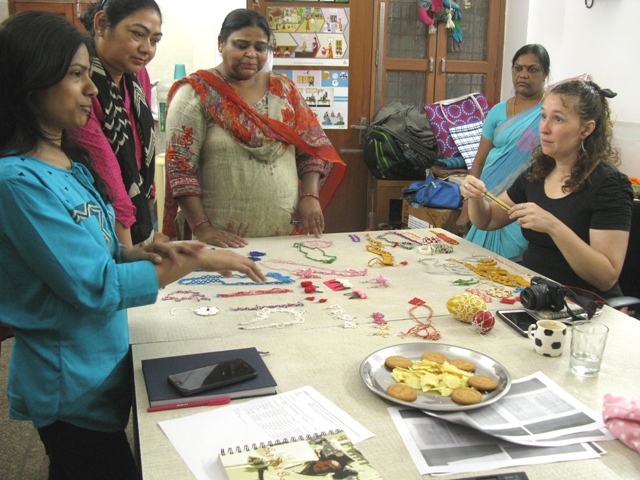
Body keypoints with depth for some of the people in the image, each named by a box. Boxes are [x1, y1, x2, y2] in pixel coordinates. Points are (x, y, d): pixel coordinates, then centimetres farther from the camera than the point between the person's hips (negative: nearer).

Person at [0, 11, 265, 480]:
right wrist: (197, 262, -20)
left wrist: (147, 253, -8)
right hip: (72, 386, -7)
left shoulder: (71, 161, 3)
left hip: (106, 362, 8)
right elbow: (95, 287, -25)